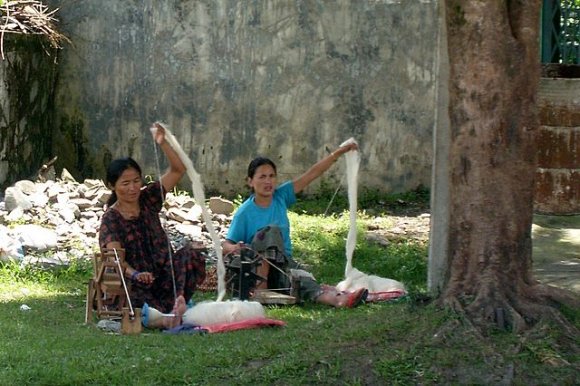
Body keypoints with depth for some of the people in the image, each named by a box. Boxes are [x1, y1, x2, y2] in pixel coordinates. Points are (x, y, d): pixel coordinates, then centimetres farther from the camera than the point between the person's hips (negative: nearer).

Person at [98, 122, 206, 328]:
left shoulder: (148, 200, 9)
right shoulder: (110, 219, -2)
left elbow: (178, 169, 1)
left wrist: (162, 143, -17)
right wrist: (135, 274, -39)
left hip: (164, 275, 4)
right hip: (134, 281, -4)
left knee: (190, 255, -25)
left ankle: (177, 303, -41)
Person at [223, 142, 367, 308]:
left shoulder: (280, 197, 3)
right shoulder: (244, 212, -8)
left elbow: (312, 174, -1)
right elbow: (225, 245, -8)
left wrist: (338, 153, -6)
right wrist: (235, 249, -33)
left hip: (283, 263, 3)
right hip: (256, 267, -3)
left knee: (301, 278, -30)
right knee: (271, 231, -30)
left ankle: (335, 298, -58)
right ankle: (260, 286, -35)